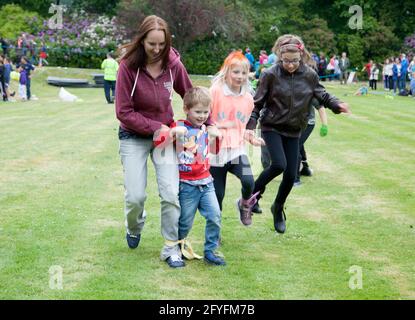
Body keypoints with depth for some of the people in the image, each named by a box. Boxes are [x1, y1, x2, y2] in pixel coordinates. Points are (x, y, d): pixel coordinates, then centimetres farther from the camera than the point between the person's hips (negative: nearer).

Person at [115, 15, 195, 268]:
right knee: (136, 196, -4)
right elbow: (124, 112, -16)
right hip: (134, 136, -2)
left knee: (171, 193, -8)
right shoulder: (128, 66, -19)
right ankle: (134, 228, 31)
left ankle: (172, 247, 7)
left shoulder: (173, 64, -11)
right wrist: (155, 127, -19)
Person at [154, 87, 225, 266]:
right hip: (187, 185, -5)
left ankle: (210, 251, 7)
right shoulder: (179, 127, -9)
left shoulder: (204, 129, 10)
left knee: (215, 216, -6)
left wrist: (215, 137, 7)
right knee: (186, 222, 6)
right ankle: (179, 244, 34)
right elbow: (158, 144, -20)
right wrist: (173, 133, -35)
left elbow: (213, 151, 26)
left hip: (206, 182, 5)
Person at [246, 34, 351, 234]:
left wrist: (336, 105, -11)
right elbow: (257, 103, -5)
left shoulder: (310, 75, -5)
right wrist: (250, 126, -12)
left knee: (291, 175, 4)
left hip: (293, 131, 3)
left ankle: (278, 209, 29)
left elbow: (321, 95, 8)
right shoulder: (271, 75, -12)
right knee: (279, 164, -24)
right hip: (272, 127, -3)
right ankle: (254, 193, 3)